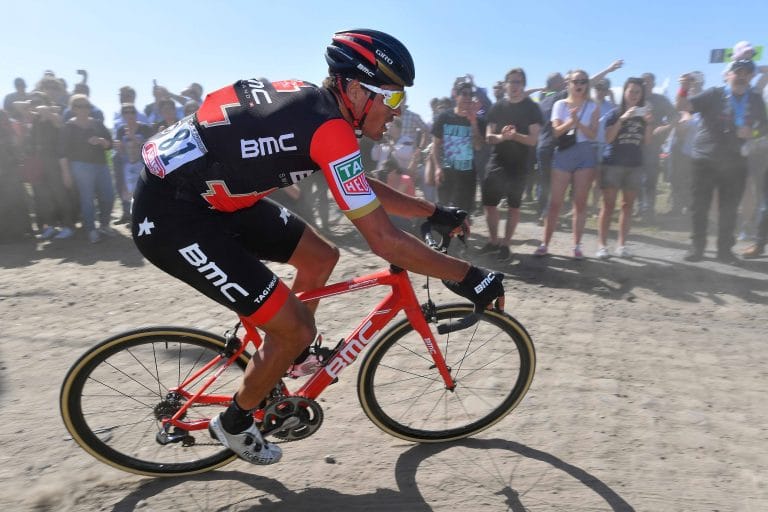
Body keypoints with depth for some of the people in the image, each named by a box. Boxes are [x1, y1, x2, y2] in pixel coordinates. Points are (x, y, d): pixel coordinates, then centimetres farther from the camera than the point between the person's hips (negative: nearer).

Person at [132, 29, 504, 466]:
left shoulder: (313, 103, 4)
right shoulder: (329, 127, -24)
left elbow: (366, 187, 15)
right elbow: (384, 240, -25)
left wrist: (435, 212, 16)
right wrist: (469, 277, -16)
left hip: (214, 197, 9)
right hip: (171, 217, -9)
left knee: (322, 257, 11)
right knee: (295, 328, -8)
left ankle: (292, 357, 32)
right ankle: (234, 423, 19)